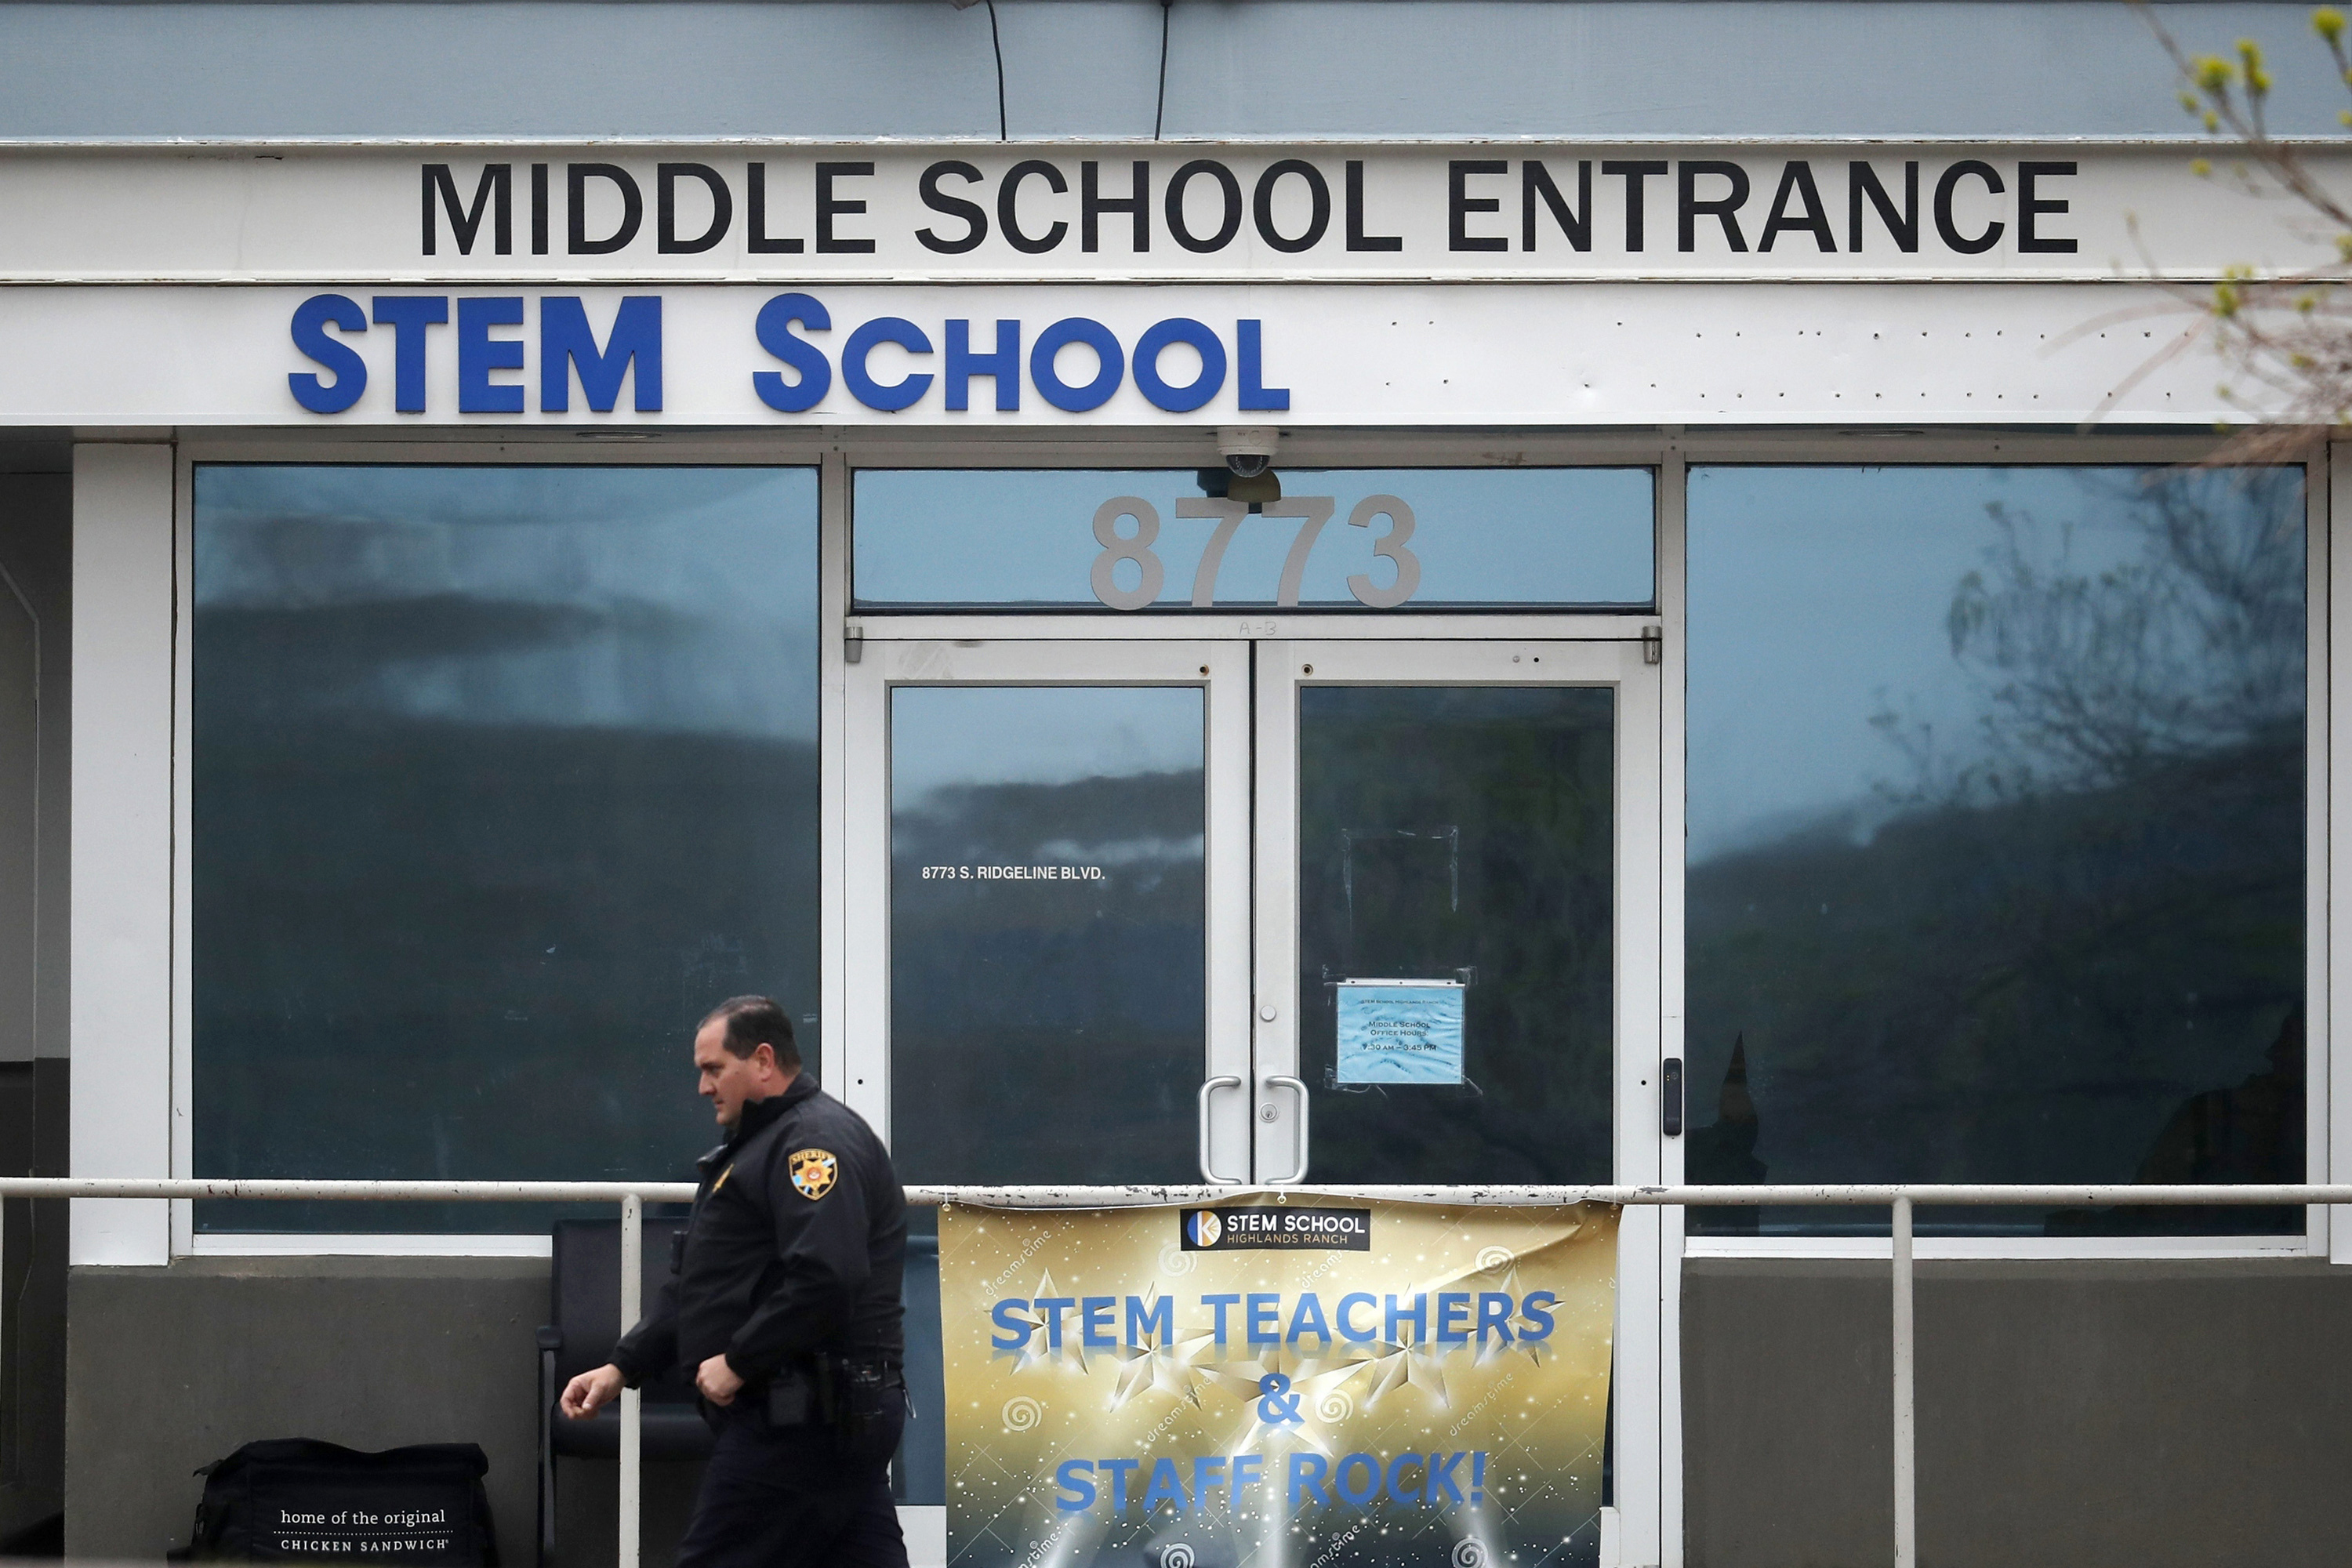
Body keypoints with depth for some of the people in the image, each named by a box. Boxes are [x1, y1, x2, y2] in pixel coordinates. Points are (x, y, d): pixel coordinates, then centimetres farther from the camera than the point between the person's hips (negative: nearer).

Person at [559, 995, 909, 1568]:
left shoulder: (815, 1141, -12)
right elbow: (692, 1285, 25)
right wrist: (622, 1367, 16)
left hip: (798, 1416, -11)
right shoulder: (760, 1144, 23)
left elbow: (824, 1280, -26)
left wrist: (739, 1361, -17)